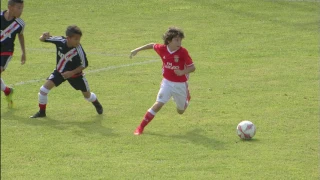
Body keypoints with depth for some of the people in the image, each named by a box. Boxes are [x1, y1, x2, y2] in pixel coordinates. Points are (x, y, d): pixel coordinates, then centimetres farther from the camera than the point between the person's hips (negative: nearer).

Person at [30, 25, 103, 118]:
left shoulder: (79, 50, -31)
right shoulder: (60, 41, -26)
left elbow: (84, 65, -16)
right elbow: (42, 39, -15)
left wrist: (72, 73, -25)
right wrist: (44, 36, -39)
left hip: (75, 73, -2)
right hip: (60, 71, 2)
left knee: (87, 94, 13)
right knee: (44, 88, -13)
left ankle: (97, 104, 48)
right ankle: (42, 112, 6)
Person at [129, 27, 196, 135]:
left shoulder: (183, 52, -18)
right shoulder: (162, 49, -10)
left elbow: (192, 67, -15)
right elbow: (152, 45, 11)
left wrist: (183, 72, -35)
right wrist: (137, 50, 13)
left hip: (180, 84, -1)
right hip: (167, 82, 1)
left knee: (180, 111, 17)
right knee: (158, 104, -17)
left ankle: (186, 98, 54)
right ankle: (141, 127, -9)